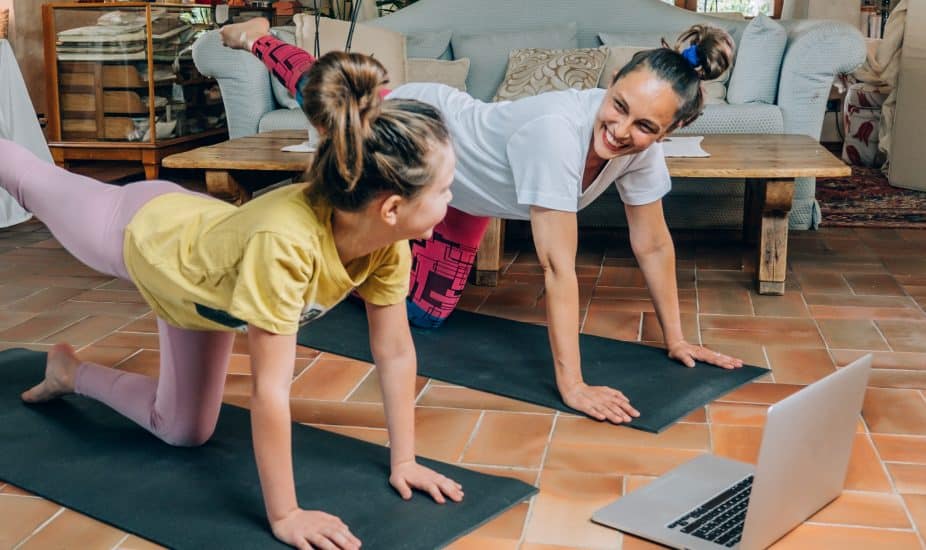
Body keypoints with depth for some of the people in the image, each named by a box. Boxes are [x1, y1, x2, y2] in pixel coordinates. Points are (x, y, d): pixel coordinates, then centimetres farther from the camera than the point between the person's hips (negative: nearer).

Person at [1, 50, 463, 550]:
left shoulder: (387, 238, -30)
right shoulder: (285, 240, -50)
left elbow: (396, 352, -19)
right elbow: (269, 389, -45)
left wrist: (403, 460, -17)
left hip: (198, 239, 6)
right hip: (142, 232, -5)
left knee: (184, 429, 17)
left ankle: (70, 374, 39)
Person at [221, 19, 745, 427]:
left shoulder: (641, 144, -27)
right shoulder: (558, 129, -46)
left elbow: (654, 245, -14)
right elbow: (559, 266, -46)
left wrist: (677, 339, -11)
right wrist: (572, 385, -44)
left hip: (461, 181, 6)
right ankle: (258, 37, 55)